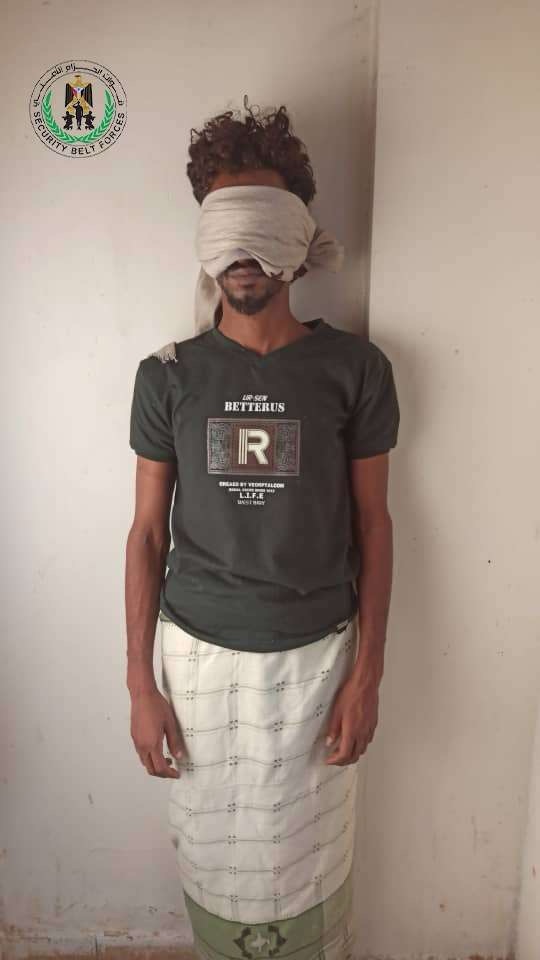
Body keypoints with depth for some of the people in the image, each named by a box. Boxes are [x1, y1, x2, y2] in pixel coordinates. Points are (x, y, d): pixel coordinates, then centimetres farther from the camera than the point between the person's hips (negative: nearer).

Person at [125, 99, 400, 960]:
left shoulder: (355, 368, -7)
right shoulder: (168, 376, -4)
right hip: (198, 654, 1)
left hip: (315, 654, -1)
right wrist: (140, 682, -1)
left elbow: (373, 524, -2)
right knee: (214, 858, 19)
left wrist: (366, 673, -4)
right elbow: (147, 532, 0)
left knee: (308, 862, 17)